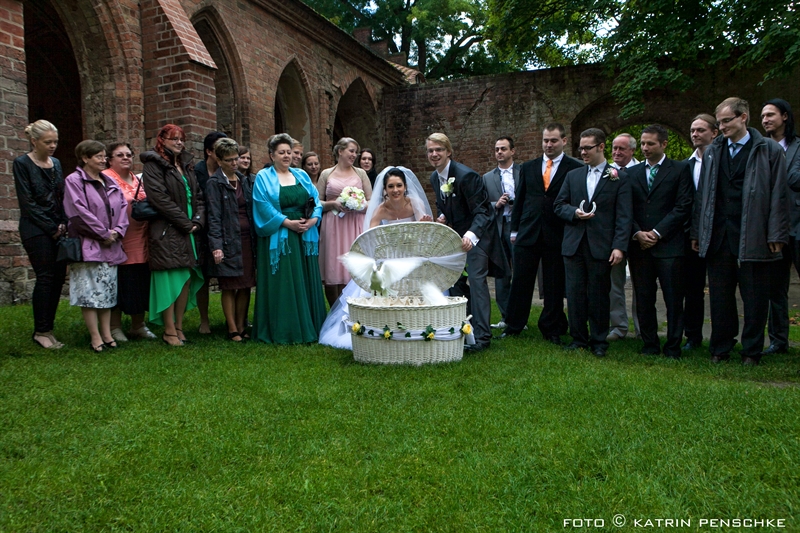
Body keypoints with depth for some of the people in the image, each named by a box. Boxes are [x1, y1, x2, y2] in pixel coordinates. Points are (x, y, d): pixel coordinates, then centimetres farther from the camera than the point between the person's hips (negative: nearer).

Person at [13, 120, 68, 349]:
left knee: (59, 277, 2)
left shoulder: (56, 163, 14)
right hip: (36, 230, -6)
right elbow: (27, 202, -9)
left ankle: (45, 329, 12)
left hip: (57, 229, 6)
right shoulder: (22, 163, -4)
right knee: (45, 277, -7)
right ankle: (41, 332, 3)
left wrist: (63, 224, -1)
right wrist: (51, 228, -11)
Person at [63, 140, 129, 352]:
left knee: (108, 290, 9)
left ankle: (107, 333, 15)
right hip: (88, 245, -6)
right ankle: (96, 338, 0)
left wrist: (117, 231, -6)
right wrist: (104, 234, -12)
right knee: (90, 292, -5)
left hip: (111, 245, 7)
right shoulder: (74, 181, -6)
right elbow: (80, 212, -14)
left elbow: (122, 206, 10)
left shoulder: (109, 181, 14)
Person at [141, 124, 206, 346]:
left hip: (189, 231, 7)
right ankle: (169, 330, 2)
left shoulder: (186, 165, 19)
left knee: (187, 278, 6)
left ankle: (179, 326, 15)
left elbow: (198, 196, 15)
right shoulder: (154, 165, -3)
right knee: (170, 280, -6)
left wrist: (198, 220, -2)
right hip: (167, 232, -7)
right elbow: (160, 198, -14)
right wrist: (186, 223, -13)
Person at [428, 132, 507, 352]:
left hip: (476, 234, -8)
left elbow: (482, 211, -27)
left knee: (476, 280, -14)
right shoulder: (434, 177, 1)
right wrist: (441, 217, -8)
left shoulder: (466, 175, -24)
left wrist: (471, 235, -45)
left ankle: (482, 335, -8)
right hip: (455, 234, 9)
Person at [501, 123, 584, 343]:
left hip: (557, 235, -3)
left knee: (554, 285, 7)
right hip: (528, 233, 3)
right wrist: (514, 229, 11)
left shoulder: (576, 168, -1)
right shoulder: (528, 167, 11)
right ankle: (514, 326, 18)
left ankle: (552, 329, 21)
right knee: (520, 282, 6)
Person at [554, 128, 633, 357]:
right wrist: (574, 213, -8)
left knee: (599, 295, 4)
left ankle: (599, 342, 17)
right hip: (574, 244, 3)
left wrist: (619, 246, -13)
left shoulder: (619, 178, 2)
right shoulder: (573, 176, 14)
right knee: (575, 293, 5)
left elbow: (623, 216, -4)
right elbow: (559, 205, 13)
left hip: (601, 246, -3)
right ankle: (578, 339, 18)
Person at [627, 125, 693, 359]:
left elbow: (683, 207, -4)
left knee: (673, 300, 0)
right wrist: (637, 233, -6)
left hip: (668, 245, -3)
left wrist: (657, 233, -11)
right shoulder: (632, 172, 14)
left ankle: (673, 348, 9)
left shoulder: (680, 169, 4)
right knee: (644, 300, 6)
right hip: (639, 246, 3)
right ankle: (650, 346, 17)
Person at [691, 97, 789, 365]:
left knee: (754, 298, 4)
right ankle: (720, 349, 19)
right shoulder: (712, 151, 13)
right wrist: (697, 232, 9)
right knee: (720, 296, 8)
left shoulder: (769, 150, 2)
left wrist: (776, 235, -7)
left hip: (753, 237, -3)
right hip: (718, 235, 3)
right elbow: (702, 194, 13)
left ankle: (751, 351, 17)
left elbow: (778, 195, -1)